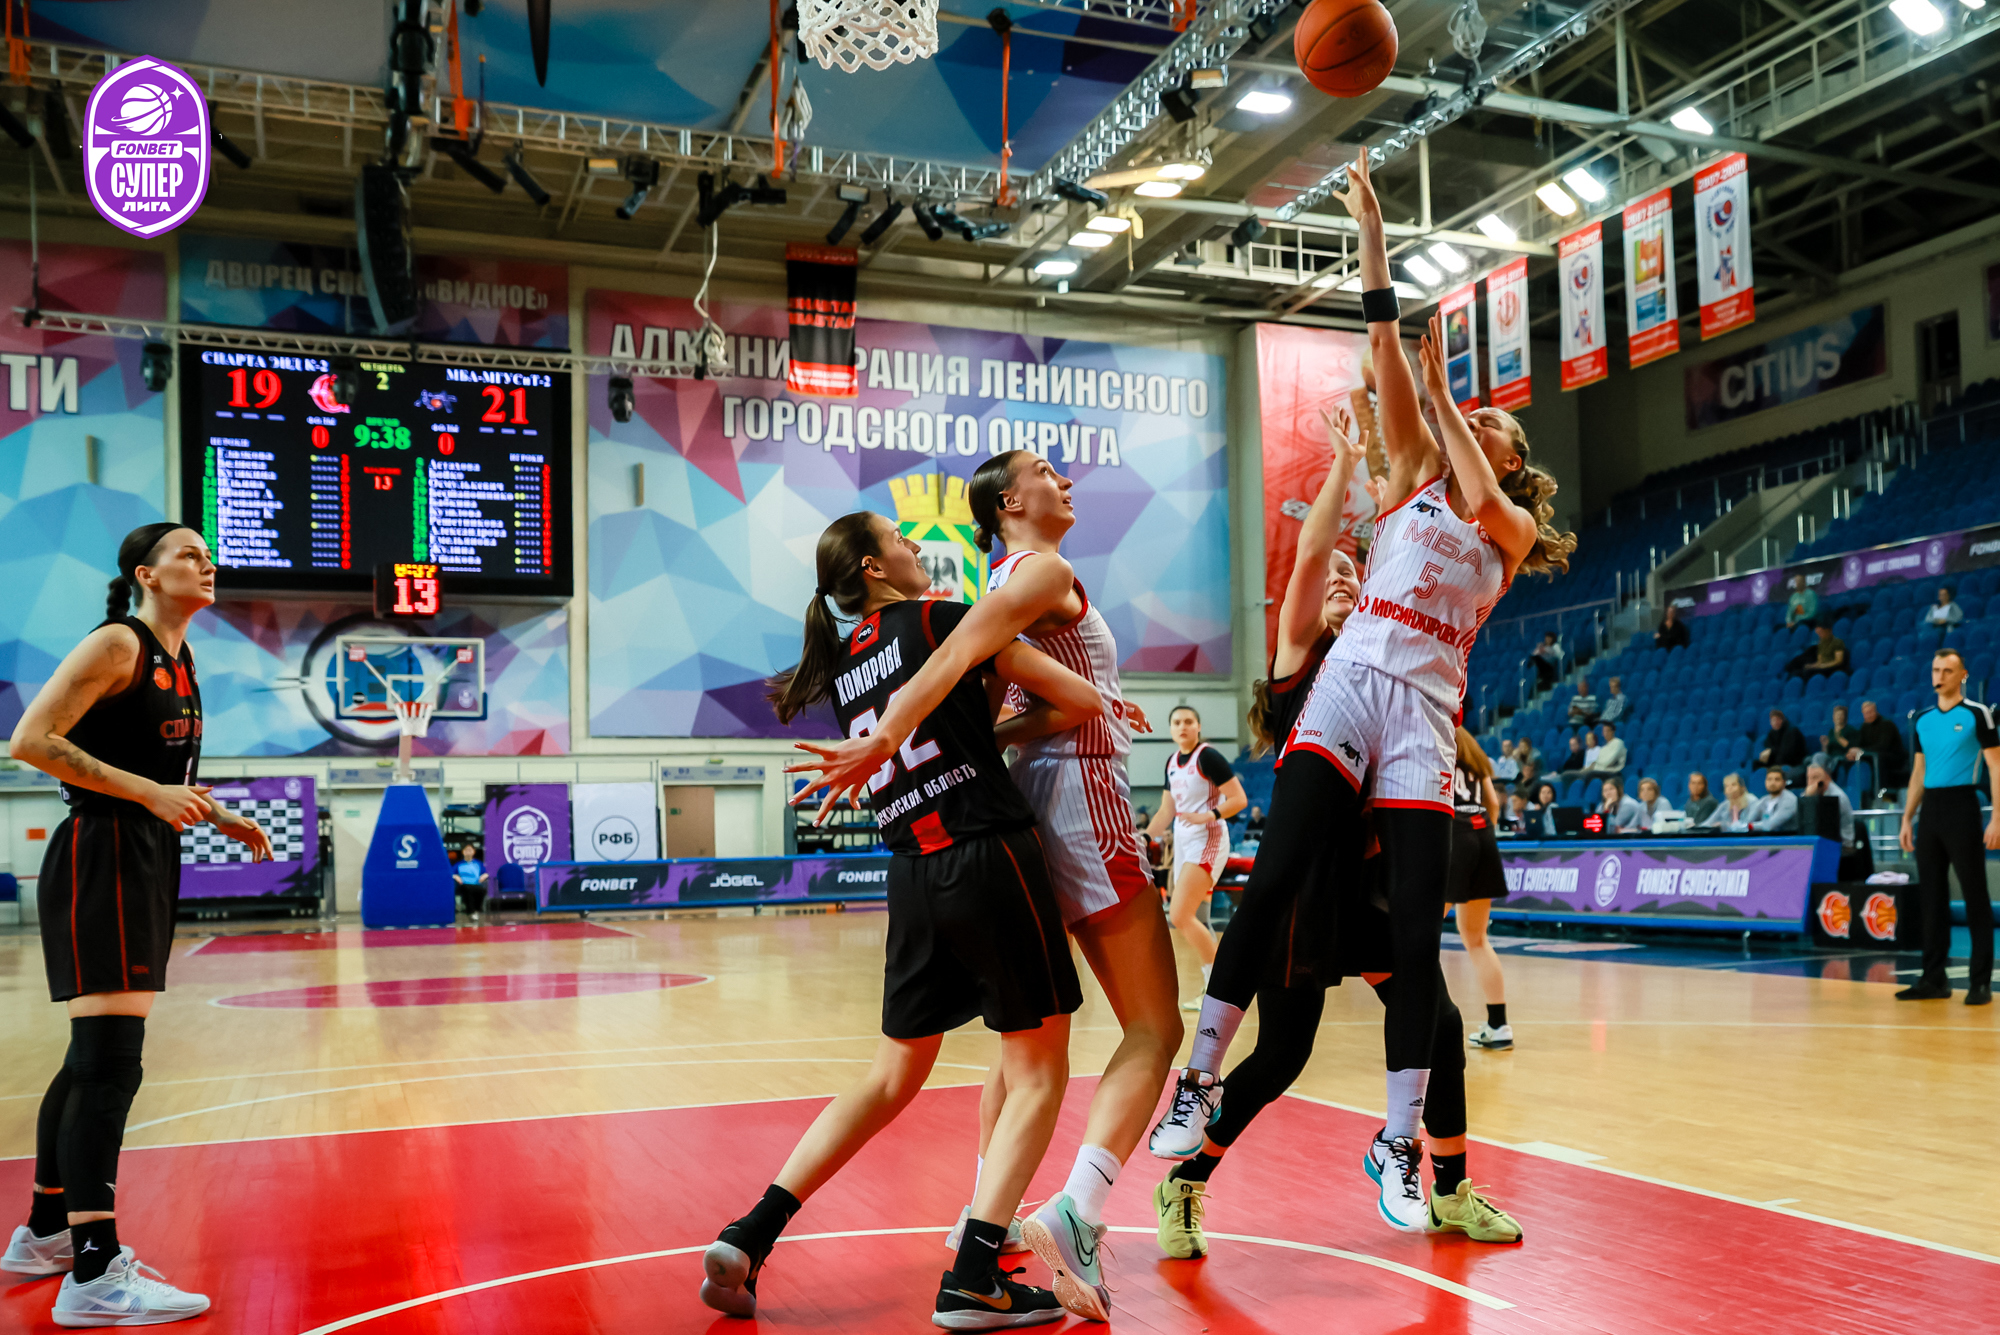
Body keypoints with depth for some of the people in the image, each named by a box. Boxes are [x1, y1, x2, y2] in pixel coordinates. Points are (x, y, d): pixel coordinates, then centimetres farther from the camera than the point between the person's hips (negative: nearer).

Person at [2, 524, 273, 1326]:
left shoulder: (179, 659, 16)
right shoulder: (116, 643, -10)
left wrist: (220, 819, 13)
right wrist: (150, 793, -23)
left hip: (149, 862, 10)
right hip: (101, 859, -10)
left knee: (94, 1058, 17)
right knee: (110, 1062, -12)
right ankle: (94, 1278, -10)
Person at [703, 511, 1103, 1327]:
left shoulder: (843, 667, 15)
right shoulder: (941, 619, -4)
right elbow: (1081, 700, -3)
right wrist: (1012, 731, 11)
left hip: (913, 880, 7)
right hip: (989, 860, -7)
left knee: (892, 1078, 18)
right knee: (1038, 1078, 5)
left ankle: (748, 1238, 16)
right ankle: (974, 1281, 0)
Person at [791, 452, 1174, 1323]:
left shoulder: (1011, 580, 18)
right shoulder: (1045, 571, -9)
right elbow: (959, 652, -23)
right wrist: (884, 742, -31)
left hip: (1031, 794, 9)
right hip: (1080, 791, -9)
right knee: (1153, 1029, -7)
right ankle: (1075, 1217, -20)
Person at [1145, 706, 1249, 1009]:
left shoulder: (1207, 756, -11)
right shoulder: (1172, 762, 13)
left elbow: (1239, 799, -15)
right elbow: (1166, 813, 20)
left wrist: (1208, 816, -28)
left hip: (1208, 841, -9)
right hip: (1183, 844, 9)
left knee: (1180, 916, -18)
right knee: (1189, 920, 9)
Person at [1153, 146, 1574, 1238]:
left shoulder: (1511, 527, 16)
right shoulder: (1415, 477, 19)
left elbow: (1479, 497, -8)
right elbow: (1384, 358, 11)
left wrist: (1442, 388, 0)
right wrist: (1371, 233, 7)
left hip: (1423, 712, 0)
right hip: (1349, 681, 0)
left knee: (1416, 932, -4)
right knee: (1273, 881, -14)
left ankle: (1399, 1142, 6)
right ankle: (1198, 1079, -6)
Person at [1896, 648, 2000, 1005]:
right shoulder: (1923, 719, 14)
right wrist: (1907, 819, 13)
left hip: (1961, 805, -6)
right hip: (1930, 808, 6)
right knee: (1932, 895, 7)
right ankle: (1933, 979, 13)